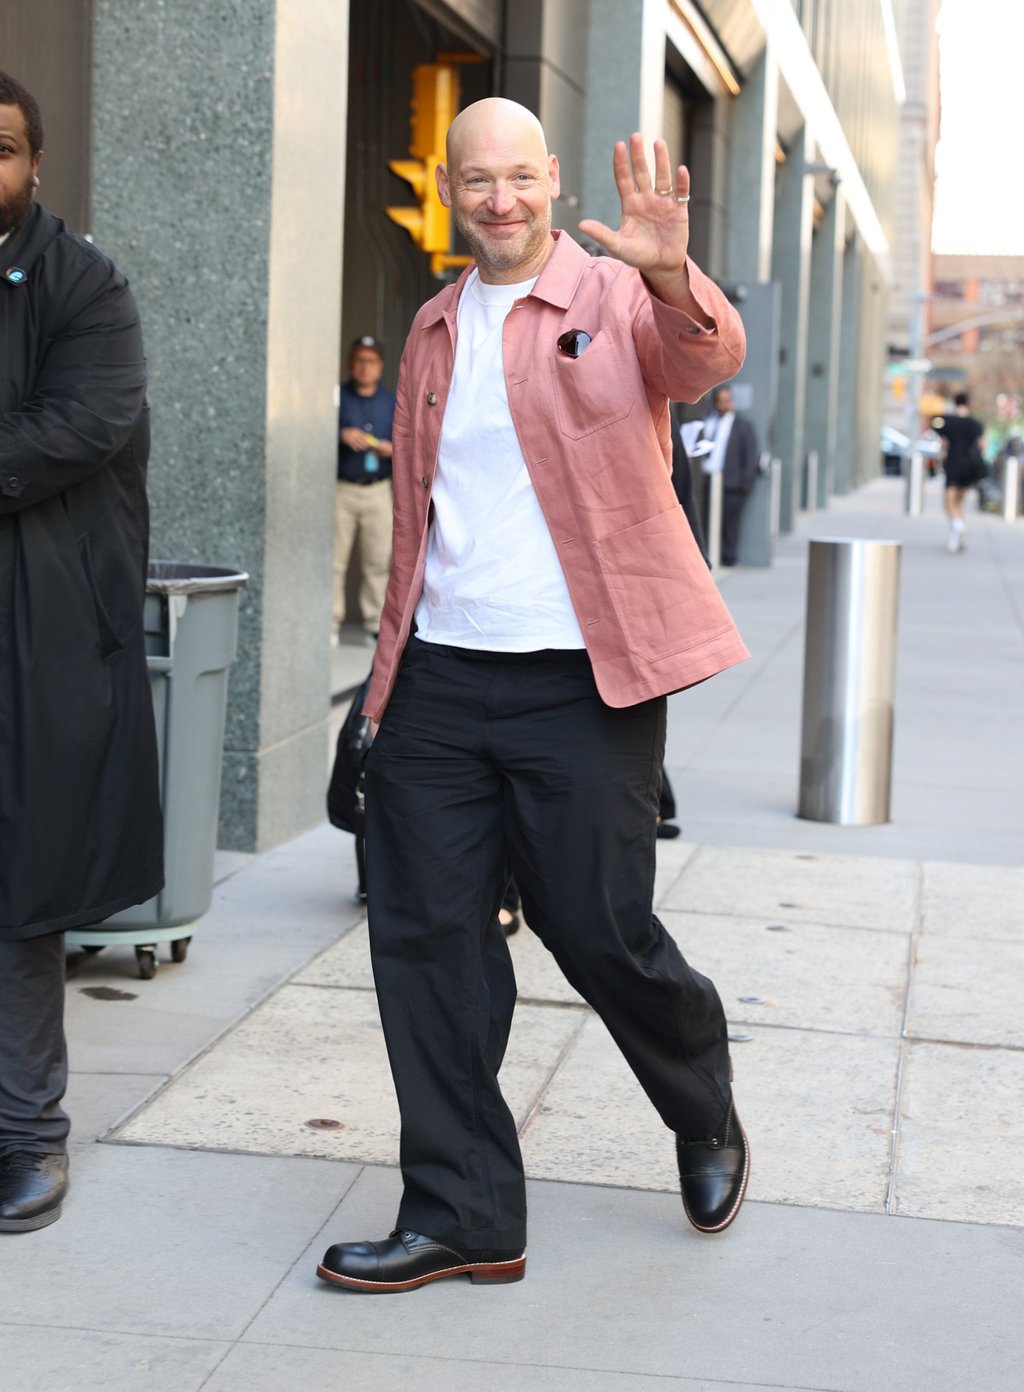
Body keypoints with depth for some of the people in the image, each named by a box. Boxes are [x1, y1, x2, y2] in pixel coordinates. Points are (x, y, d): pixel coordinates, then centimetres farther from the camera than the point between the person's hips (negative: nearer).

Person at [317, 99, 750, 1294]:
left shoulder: (618, 300, -1)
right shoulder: (433, 329, 15)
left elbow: (706, 362, -23)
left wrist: (671, 276, -44)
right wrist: (397, 654, 14)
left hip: (580, 684, -5)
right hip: (439, 680, 5)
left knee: (603, 935, 0)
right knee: (425, 939, 2)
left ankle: (708, 1122, 31)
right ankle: (461, 1217, 13)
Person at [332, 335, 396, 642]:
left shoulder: (392, 402, 15)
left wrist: (391, 450, -6)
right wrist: (341, 435, -18)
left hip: (379, 491, 2)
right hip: (341, 488, -2)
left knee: (379, 560, -1)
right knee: (334, 559, -5)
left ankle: (376, 624, 4)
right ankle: (331, 623, 0)